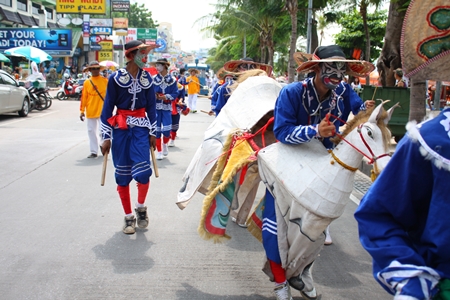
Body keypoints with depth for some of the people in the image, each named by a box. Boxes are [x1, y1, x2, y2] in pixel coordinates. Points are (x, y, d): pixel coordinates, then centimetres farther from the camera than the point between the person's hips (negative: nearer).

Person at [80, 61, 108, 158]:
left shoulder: (105, 81, 0)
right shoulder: (87, 82, 4)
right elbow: (83, 97, 4)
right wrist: (82, 111, 1)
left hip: (102, 111, -2)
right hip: (90, 112, 2)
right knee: (91, 131, 6)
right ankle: (93, 151, 15)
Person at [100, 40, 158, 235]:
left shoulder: (147, 78, 3)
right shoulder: (116, 78, -6)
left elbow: (151, 106, 10)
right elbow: (108, 107, -3)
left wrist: (153, 132, 8)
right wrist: (106, 136, -5)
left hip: (141, 128, 2)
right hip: (120, 129, -1)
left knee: (142, 172, -12)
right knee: (123, 174, 4)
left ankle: (141, 207, 16)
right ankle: (128, 217, 20)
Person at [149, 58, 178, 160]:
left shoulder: (172, 79, 0)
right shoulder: (154, 79, 2)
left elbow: (175, 94, -2)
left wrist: (166, 96, -16)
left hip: (167, 107, -1)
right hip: (155, 107, 1)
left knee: (167, 130, -7)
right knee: (157, 129, 1)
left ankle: (165, 144, 26)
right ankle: (159, 151, 14)